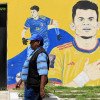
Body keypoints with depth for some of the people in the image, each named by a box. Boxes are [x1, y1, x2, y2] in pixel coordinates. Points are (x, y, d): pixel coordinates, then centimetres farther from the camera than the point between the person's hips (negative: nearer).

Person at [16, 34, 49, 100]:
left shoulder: (41, 54, -19)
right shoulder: (36, 53, 16)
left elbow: (44, 73, -26)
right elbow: (28, 69, 25)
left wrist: (41, 89, -31)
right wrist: (21, 81, 24)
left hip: (34, 86, -10)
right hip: (31, 84, 10)